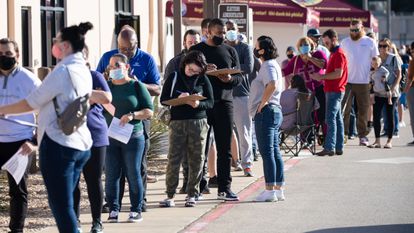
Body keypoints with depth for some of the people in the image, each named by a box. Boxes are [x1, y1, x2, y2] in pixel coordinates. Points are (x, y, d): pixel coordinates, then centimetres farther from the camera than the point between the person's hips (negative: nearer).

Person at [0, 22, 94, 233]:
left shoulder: (63, 71, -14)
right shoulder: (84, 71, 11)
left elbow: (31, 103, -9)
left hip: (58, 145, -8)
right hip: (81, 144, 8)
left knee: (61, 206, -6)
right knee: (66, 204, 14)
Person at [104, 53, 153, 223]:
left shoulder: (136, 86, 3)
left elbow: (149, 111, -1)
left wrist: (132, 115, -16)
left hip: (132, 137, -2)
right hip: (110, 138, 2)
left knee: (133, 174, 0)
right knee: (111, 175, 1)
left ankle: (136, 210, 8)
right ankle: (113, 210, 7)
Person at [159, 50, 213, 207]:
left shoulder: (203, 80, 6)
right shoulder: (174, 77, 5)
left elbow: (210, 102, 4)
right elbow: (163, 99, 4)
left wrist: (198, 104, -16)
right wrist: (178, 98, -15)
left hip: (198, 123, 1)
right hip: (177, 122, -1)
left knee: (196, 160, 2)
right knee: (174, 159, -5)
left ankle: (192, 194, 11)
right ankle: (170, 195, 0)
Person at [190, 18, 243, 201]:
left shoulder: (230, 51, 13)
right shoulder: (196, 51, 6)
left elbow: (239, 77, 12)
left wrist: (230, 79, -10)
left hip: (224, 102, 2)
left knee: (224, 148, 2)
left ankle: (224, 188, 6)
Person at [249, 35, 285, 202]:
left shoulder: (268, 66, -14)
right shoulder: (272, 64, 19)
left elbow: (272, 84, -31)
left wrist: (262, 103, -23)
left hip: (266, 112, -11)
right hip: (275, 110, 11)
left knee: (267, 152, -8)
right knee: (274, 151, 11)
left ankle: (270, 190, -8)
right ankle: (278, 189, 13)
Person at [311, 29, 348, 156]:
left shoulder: (339, 54, -13)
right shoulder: (334, 53, 19)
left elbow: (338, 74, -21)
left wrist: (322, 77, -16)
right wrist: (322, 77, 11)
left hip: (335, 91, -10)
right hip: (332, 90, 10)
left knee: (331, 119, -12)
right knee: (337, 118, 10)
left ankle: (329, 147, -15)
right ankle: (339, 147, 12)